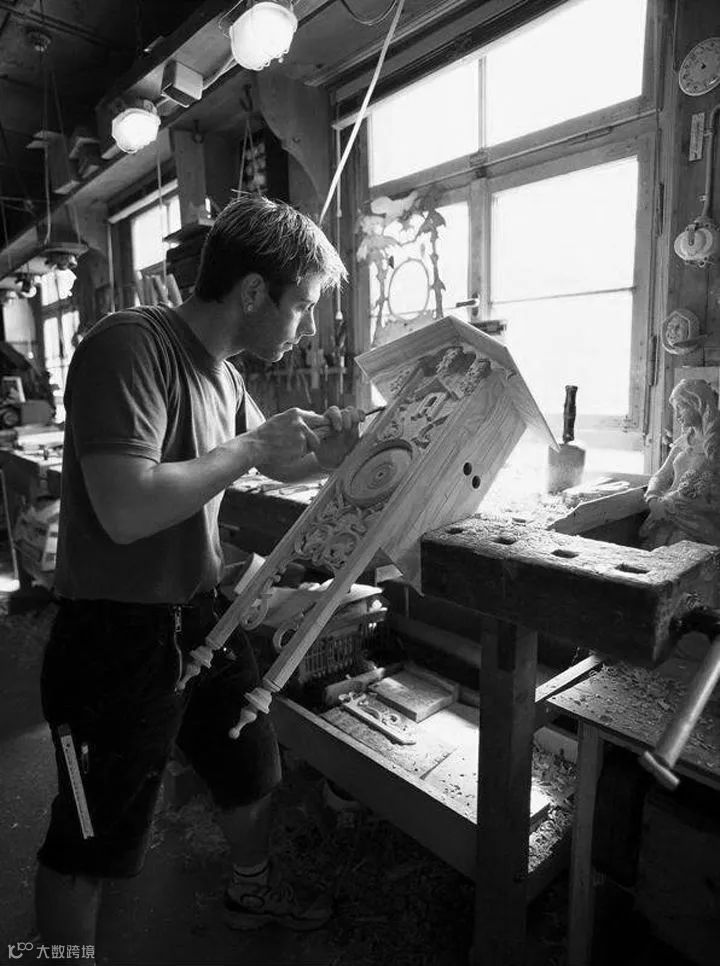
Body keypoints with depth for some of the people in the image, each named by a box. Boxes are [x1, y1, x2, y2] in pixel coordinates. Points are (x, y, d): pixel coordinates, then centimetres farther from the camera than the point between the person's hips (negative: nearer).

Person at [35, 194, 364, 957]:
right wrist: (253, 445, -22)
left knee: (252, 768, 26)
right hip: (117, 637, -8)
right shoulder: (131, 345, -22)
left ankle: (253, 890, 53)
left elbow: (276, 467, 18)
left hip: (198, 619, 9)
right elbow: (127, 510, -32)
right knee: (91, 839, 13)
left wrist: (333, 448, 1)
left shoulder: (222, 370, 4)